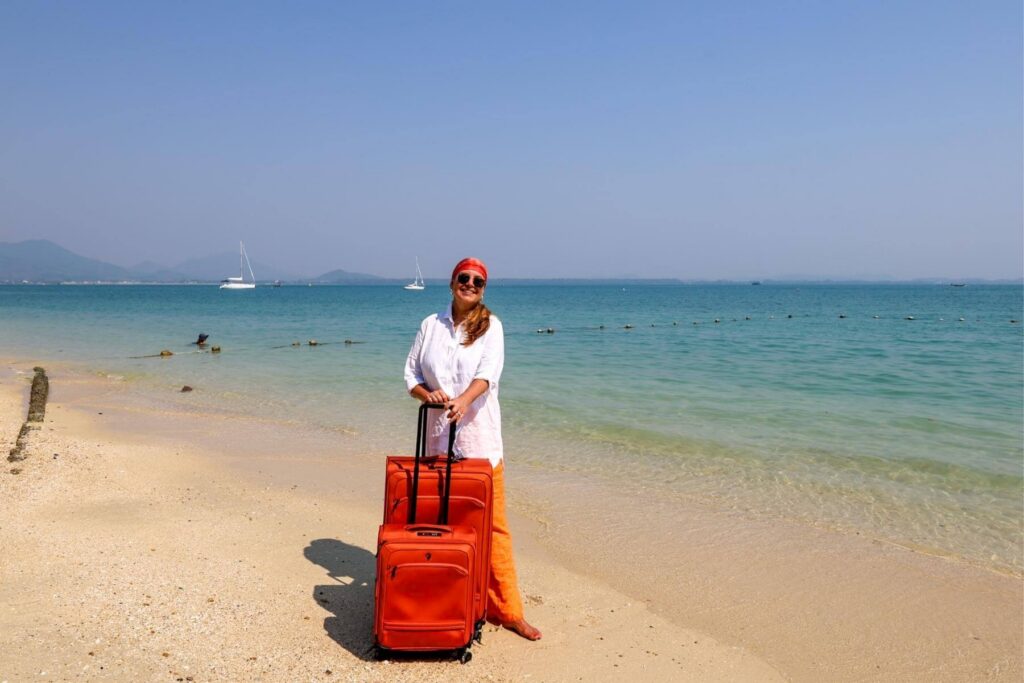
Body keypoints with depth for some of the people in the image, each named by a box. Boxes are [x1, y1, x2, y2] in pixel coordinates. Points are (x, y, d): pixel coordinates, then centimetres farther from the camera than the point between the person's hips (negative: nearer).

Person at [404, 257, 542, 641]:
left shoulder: (490, 325, 2)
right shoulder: (431, 325, 10)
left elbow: (488, 373, -14)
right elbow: (410, 373, 9)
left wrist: (463, 400, -33)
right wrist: (427, 394, -13)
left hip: (478, 436, -2)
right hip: (437, 436, 3)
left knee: (492, 522, -1)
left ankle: (506, 609, 5)